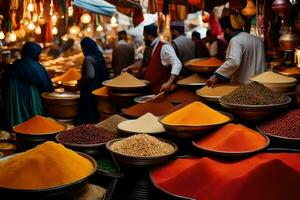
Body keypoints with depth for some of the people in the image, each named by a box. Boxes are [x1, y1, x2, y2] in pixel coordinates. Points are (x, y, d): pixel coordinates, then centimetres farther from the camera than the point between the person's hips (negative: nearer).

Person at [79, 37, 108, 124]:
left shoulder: (88, 58, -16)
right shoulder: (99, 56, 9)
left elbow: (90, 75, -27)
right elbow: (103, 74, 14)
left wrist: (80, 81, -11)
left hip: (90, 89, -9)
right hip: (99, 87, 9)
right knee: (95, 112, 16)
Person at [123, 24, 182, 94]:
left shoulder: (164, 47, -15)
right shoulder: (148, 48, 10)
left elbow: (177, 64, -25)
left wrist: (169, 83, -35)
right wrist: (129, 68, 18)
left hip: (160, 90, -7)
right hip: (147, 88, 7)